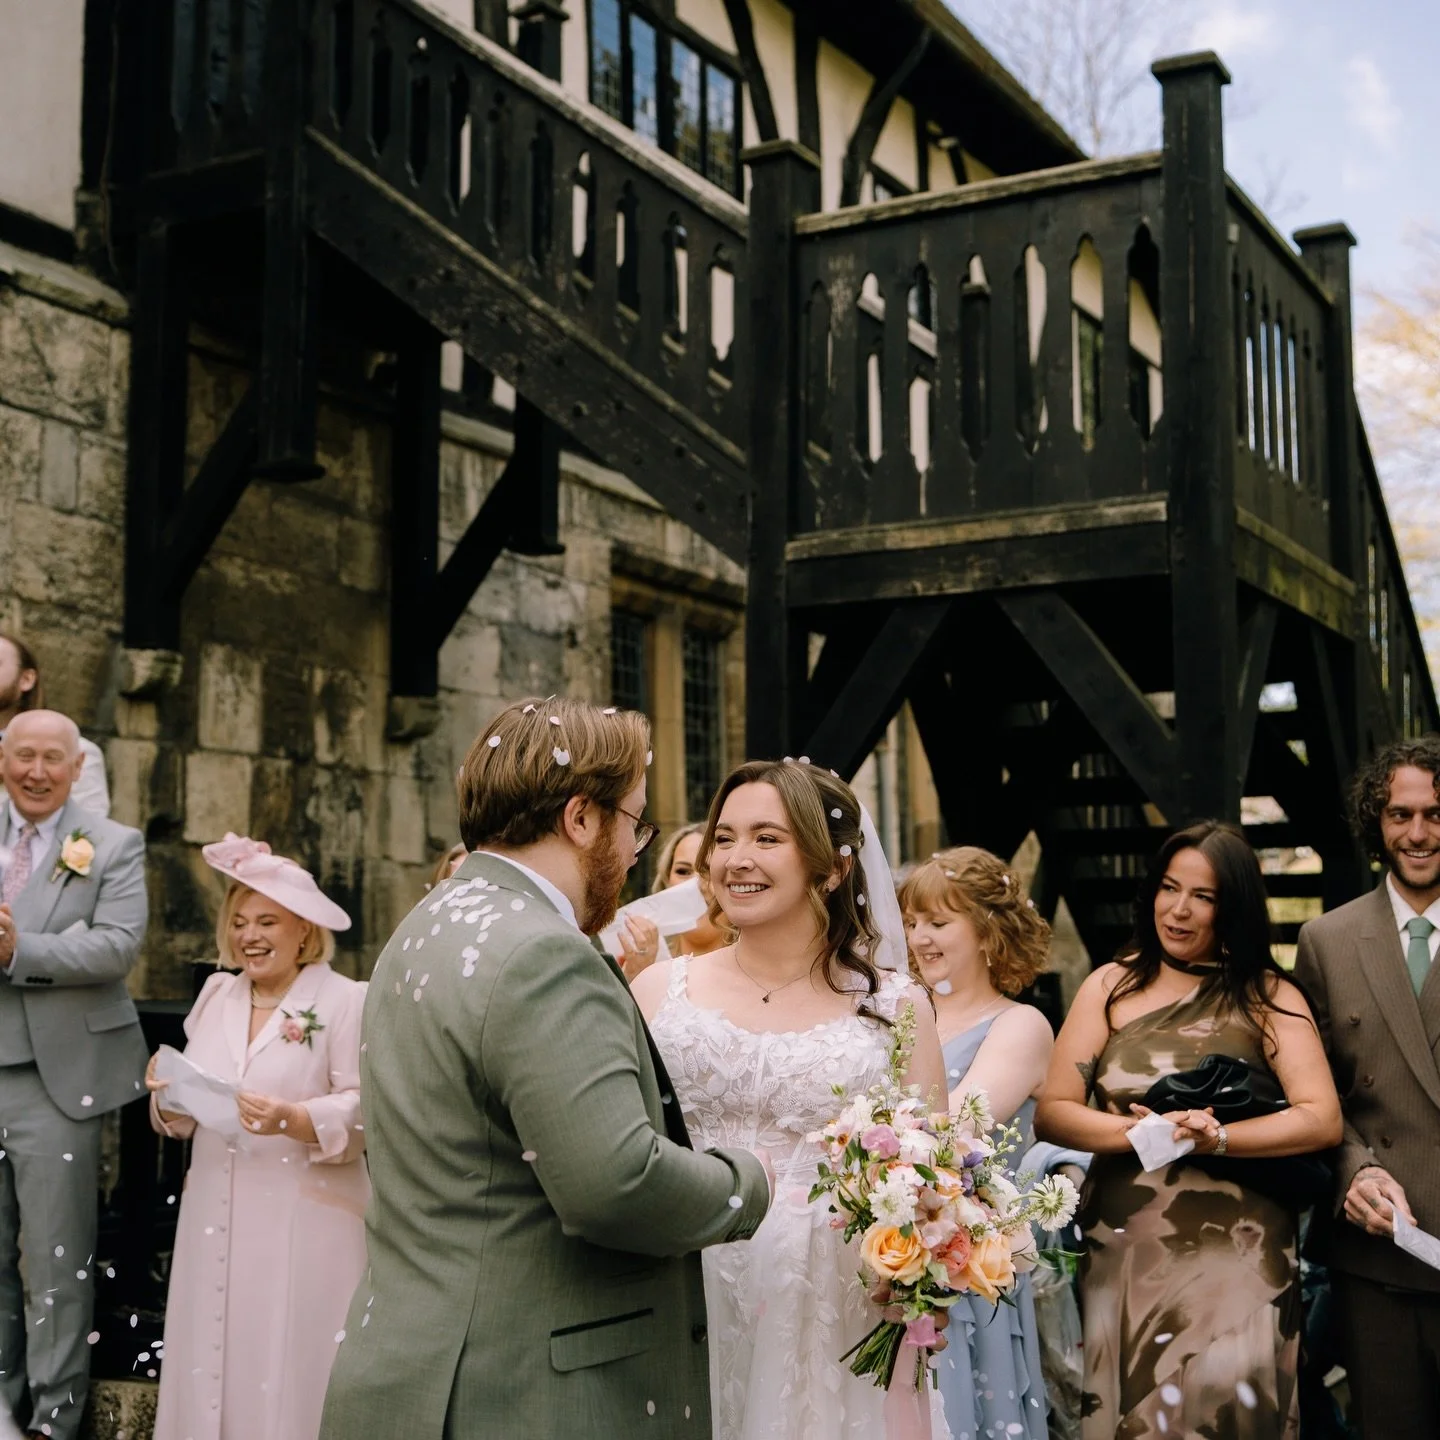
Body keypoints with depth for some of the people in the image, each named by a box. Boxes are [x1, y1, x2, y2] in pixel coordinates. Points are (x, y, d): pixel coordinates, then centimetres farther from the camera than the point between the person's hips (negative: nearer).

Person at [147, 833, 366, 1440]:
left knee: (288, 1365, -1)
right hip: (216, 1213, 5)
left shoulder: (344, 1000, -6)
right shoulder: (216, 993, 12)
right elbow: (187, 1116, 14)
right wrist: (170, 1098, -7)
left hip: (303, 1222, -5)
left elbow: (364, 1112, -13)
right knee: (211, 1360, 8)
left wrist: (293, 1119, -27)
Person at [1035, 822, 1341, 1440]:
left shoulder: (1269, 997, 1)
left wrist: (1217, 1137, -19)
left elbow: (1322, 1120, -9)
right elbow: (1051, 1113, -1)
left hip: (1237, 1258, -1)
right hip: (1123, 1254, 1)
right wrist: (1144, 1131, -16)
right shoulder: (1110, 987, 5)